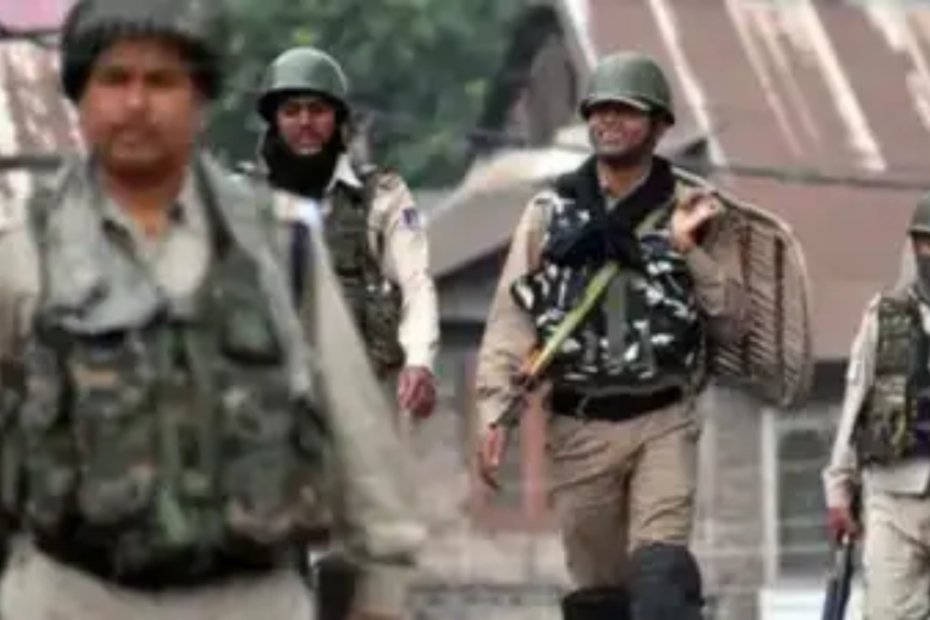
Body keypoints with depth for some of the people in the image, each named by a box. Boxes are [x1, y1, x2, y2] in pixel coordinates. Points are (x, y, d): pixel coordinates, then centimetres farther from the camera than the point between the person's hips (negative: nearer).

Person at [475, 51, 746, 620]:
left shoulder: (689, 212, 5)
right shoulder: (551, 213, 7)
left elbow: (731, 320, 1)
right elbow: (512, 319, 2)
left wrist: (687, 249, -12)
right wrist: (495, 414, -8)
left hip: (663, 422, -2)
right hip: (578, 426, 2)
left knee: (661, 573, -17)